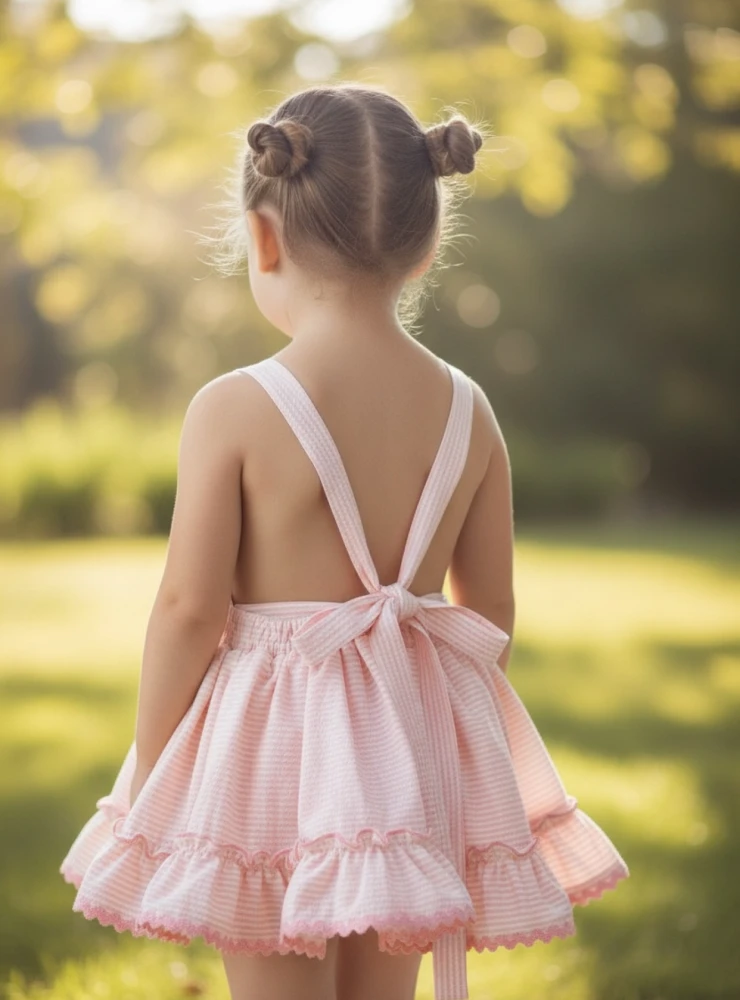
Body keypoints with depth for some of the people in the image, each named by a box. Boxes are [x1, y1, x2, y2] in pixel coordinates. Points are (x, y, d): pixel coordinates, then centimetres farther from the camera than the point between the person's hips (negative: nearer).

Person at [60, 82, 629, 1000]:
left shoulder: (234, 410, -14)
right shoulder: (466, 410, -2)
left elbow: (188, 607, -13)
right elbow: (490, 615, 4)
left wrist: (147, 779, -1)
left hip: (270, 749, -4)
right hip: (412, 749, 4)